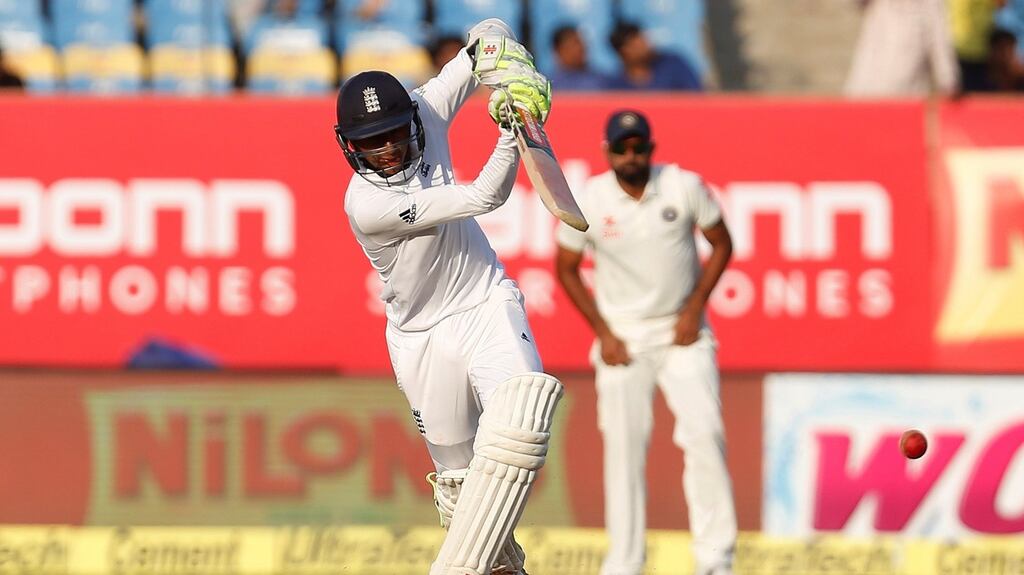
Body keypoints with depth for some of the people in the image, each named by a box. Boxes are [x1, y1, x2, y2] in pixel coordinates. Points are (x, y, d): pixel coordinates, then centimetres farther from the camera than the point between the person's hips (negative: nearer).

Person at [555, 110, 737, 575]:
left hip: (682, 332, 0)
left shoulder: (685, 187, -9)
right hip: (623, 339, 0)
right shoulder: (588, 202, -9)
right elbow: (566, 268, 4)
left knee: (704, 433, -14)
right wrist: (603, 333, -3)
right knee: (623, 449, -2)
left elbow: (721, 244, 3)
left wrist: (694, 309, -6)